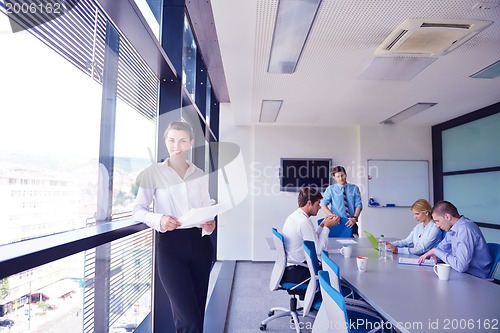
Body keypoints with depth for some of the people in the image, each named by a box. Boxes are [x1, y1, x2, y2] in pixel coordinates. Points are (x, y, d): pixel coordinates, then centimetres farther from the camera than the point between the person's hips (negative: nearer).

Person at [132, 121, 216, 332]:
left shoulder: (200, 175, 10)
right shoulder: (153, 172, 0)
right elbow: (138, 209, 0)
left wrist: (209, 224, -8)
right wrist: (159, 220, -19)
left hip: (199, 244, 4)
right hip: (171, 245, -4)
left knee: (197, 313, 14)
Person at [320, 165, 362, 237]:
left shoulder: (354, 188, 9)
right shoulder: (330, 189, 5)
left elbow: (358, 205, 3)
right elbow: (323, 205, -4)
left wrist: (354, 218, -14)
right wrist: (332, 215, -20)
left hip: (351, 223, 1)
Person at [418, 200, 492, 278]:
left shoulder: (465, 230, -24)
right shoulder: (453, 228, 3)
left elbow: (460, 266, -29)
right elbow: (443, 245, 20)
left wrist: (436, 251, -17)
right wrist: (433, 254, 0)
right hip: (461, 272, 7)